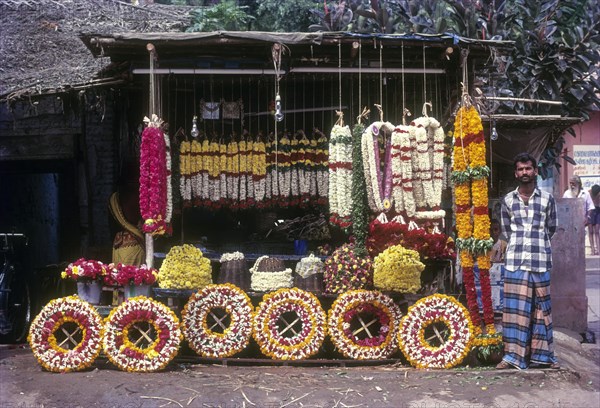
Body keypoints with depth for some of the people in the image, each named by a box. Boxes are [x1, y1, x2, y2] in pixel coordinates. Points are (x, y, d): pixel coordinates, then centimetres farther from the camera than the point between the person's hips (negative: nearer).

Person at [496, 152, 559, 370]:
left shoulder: (547, 199, 3)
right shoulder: (508, 200, 5)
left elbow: (551, 228, 13)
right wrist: (520, 243, 12)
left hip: (540, 261, 0)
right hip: (515, 261, 0)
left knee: (541, 307, 7)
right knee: (514, 308, 0)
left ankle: (542, 354, 16)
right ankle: (513, 355, 4)